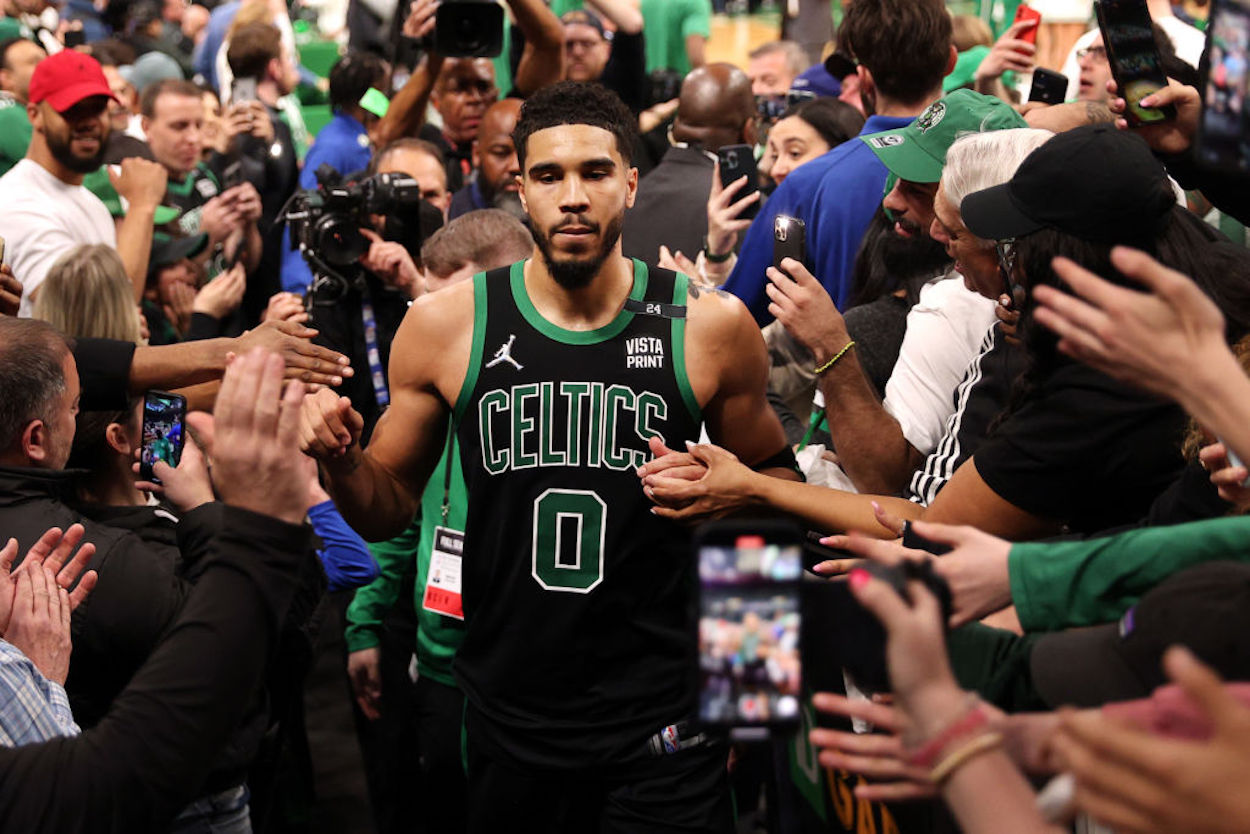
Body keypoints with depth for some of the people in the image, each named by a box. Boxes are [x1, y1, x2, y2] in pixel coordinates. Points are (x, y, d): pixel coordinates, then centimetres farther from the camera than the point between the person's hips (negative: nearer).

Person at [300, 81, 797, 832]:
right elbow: (390, 508, 7)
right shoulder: (446, 325, -3)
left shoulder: (709, 325, -5)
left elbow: (777, 474, 9)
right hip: (505, 721, 1)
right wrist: (342, 461, -13)